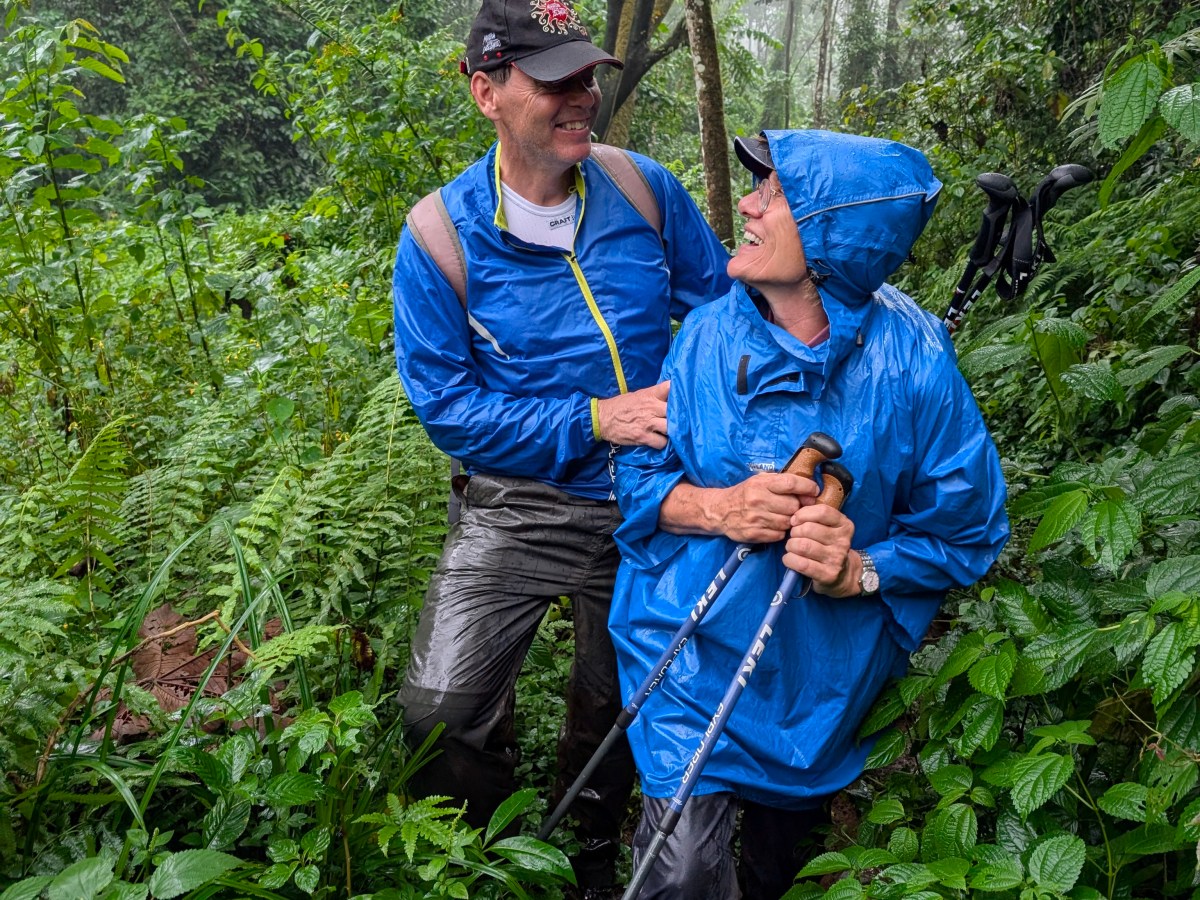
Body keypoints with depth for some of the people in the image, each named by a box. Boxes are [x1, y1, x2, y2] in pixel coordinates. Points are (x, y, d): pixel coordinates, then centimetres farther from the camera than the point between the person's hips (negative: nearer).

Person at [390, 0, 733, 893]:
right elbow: (446, 405, -14)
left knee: (619, 705, 19)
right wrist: (595, 421, -23)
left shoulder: (645, 189, -7)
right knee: (440, 711, -15)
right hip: (521, 506, -2)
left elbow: (722, 307, 4)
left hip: (649, 505, 3)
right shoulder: (440, 239, -15)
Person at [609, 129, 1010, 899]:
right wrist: (719, 509, -22)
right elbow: (639, 476, -2)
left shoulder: (913, 363, -16)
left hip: (825, 669, 0)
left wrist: (860, 571, -25)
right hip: (696, 649, 0)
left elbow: (968, 532, -8)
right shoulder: (712, 332, -9)